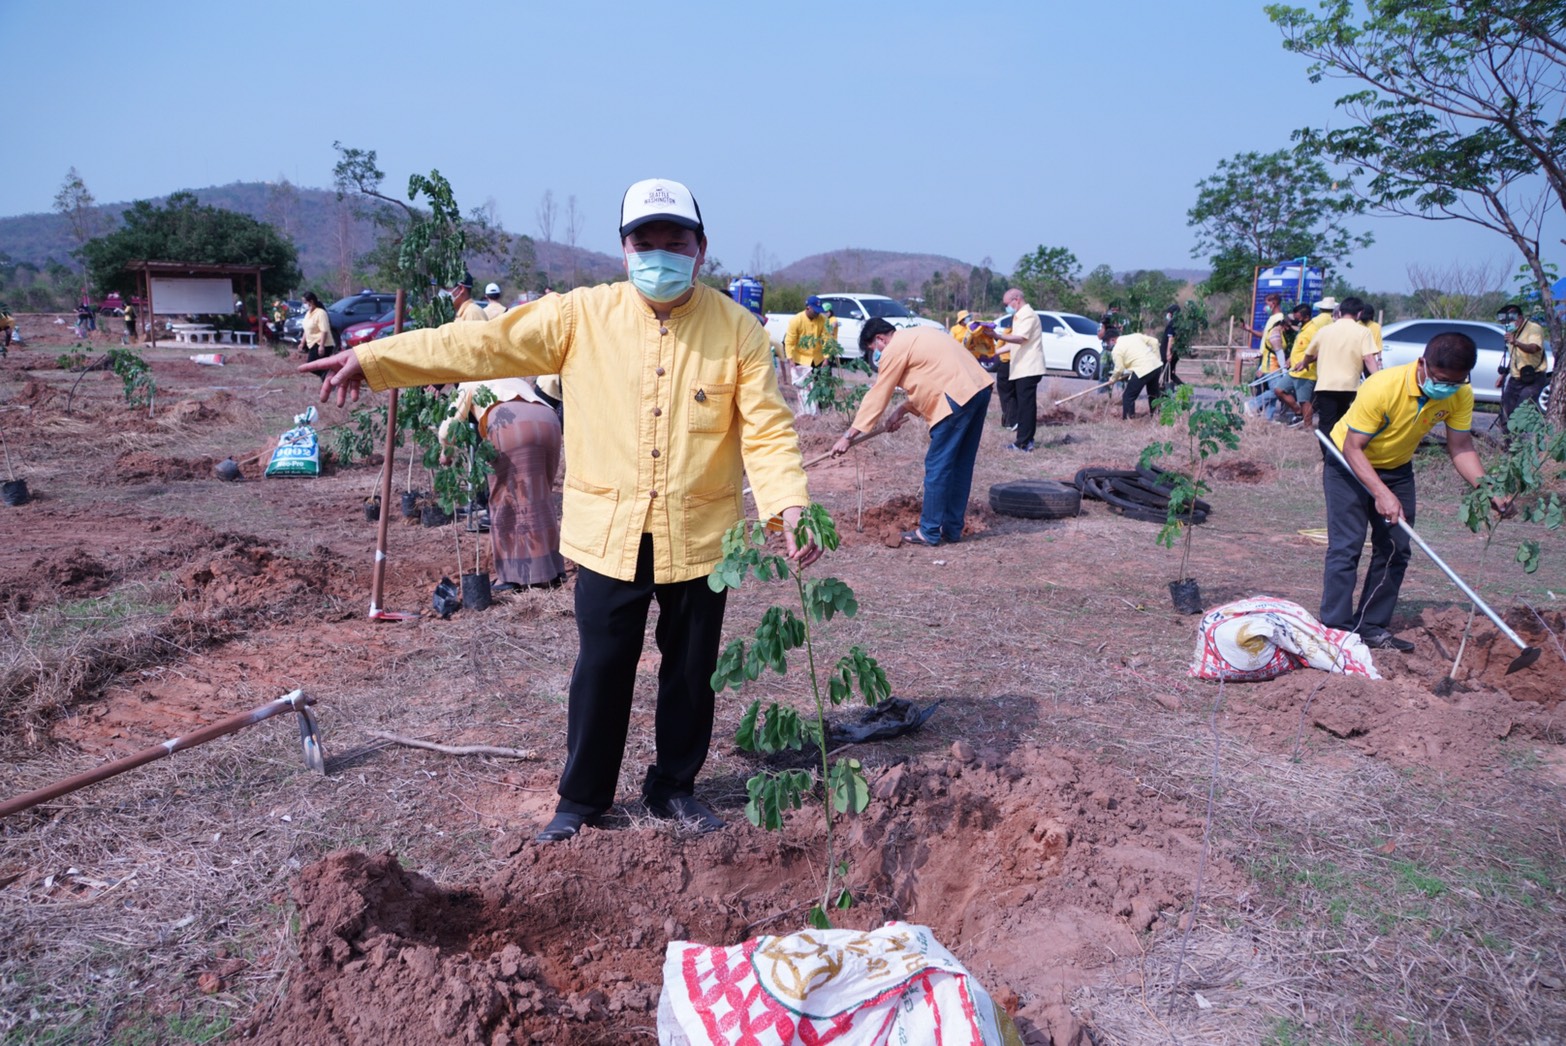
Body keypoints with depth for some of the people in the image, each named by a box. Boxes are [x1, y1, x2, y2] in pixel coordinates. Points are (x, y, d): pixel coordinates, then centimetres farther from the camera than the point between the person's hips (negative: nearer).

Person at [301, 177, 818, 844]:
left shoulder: (737, 330, -4)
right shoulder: (583, 316, -2)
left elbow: (767, 428, -9)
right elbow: (482, 344, -3)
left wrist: (789, 504, -25)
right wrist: (372, 360, -6)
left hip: (699, 537, 0)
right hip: (610, 535, 0)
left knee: (691, 670, 13)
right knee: (601, 671, 9)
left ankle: (675, 787, 34)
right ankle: (581, 799, 28)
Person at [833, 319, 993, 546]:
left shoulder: (894, 350, -2)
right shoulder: (914, 338, 25)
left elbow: (876, 397, -2)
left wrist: (848, 436, 2)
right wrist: (903, 409, 23)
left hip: (958, 397, -10)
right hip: (979, 389, 10)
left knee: (937, 466, -2)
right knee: (960, 465, 14)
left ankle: (929, 532, 3)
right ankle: (952, 528, 20)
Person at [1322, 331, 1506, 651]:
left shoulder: (1461, 395, -18)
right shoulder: (1382, 386, -34)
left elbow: (1461, 447, -11)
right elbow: (1352, 447, -29)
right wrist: (1381, 493, -39)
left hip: (1397, 468, 6)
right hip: (1349, 463, -6)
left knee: (1395, 550, 5)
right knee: (1346, 546, -13)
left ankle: (1372, 627, 14)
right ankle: (1336, 630, -9)